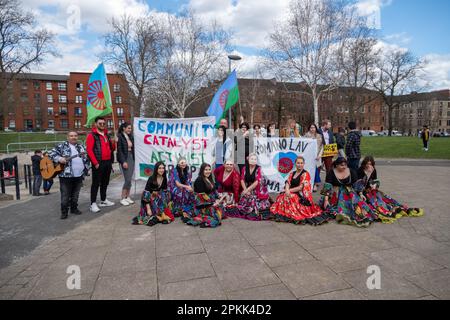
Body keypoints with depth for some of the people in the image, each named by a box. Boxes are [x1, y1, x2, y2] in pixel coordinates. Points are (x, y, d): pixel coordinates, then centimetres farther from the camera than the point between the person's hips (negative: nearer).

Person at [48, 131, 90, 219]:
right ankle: (64, 212, 11)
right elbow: (51, 153, -4)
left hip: (79, 175, 4)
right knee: (65, 195, 1)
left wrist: (86, 169, 9)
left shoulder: (81, 146, 13)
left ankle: (74, 208, 28)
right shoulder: (62, 146, 0)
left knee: (75, 194, 14)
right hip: (66, 175, -4)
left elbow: (87, 158, 17)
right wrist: (59, 159, -18)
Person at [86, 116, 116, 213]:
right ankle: (93, 204, 2)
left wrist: (113, 143, -1)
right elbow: (89, 150, -13)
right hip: (98, 163, -7)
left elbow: (111, 148, 23)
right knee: (96, 183, -3)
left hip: (108, 162, 7)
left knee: (105, 182, 15)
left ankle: (103, 200, 27)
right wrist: (95, 163, -19)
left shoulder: (107, 135, 17)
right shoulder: (92, 135, -5)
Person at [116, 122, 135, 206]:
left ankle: (127, 197, 18)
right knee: (127, 179, -7)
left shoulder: (131, 137, 13)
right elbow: (119, 150, -12)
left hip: (131, 158, 7)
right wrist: (123, 161, -16)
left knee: (129, 179, 8)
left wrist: (134, 159, 7)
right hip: (124, 159, -7)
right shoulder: (120, 137, -7)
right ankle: (122, 198, 4)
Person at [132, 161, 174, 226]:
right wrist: (148, 209, -28)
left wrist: (168, 202, 8)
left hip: (158, 197, 6)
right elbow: (146, 193, -23)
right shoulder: (151, 179, -20)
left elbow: (165, 191, 10)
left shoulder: (164, 178, -3)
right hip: (149, 199, -6)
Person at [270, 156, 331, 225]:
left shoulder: (305, 174, -4)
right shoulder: (292, 173, 16)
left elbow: (301, 187, -11)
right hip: (291, 194, 5)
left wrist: (290, 190, -10)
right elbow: (287, 183, 6)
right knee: (282, 198, -22)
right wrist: (287, 190, -16)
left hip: (301, 196, -5)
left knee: (290, 199, -31)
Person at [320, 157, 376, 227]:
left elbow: (357, 184, 5)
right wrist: (326, 199, -22)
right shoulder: (331, 173, -5)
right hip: (336, 194, -1)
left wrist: (361, 194, -8)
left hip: (350, 193, 2)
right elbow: (327, 186, -13)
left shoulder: (351, 172, 5)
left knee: (356, 200, -28)